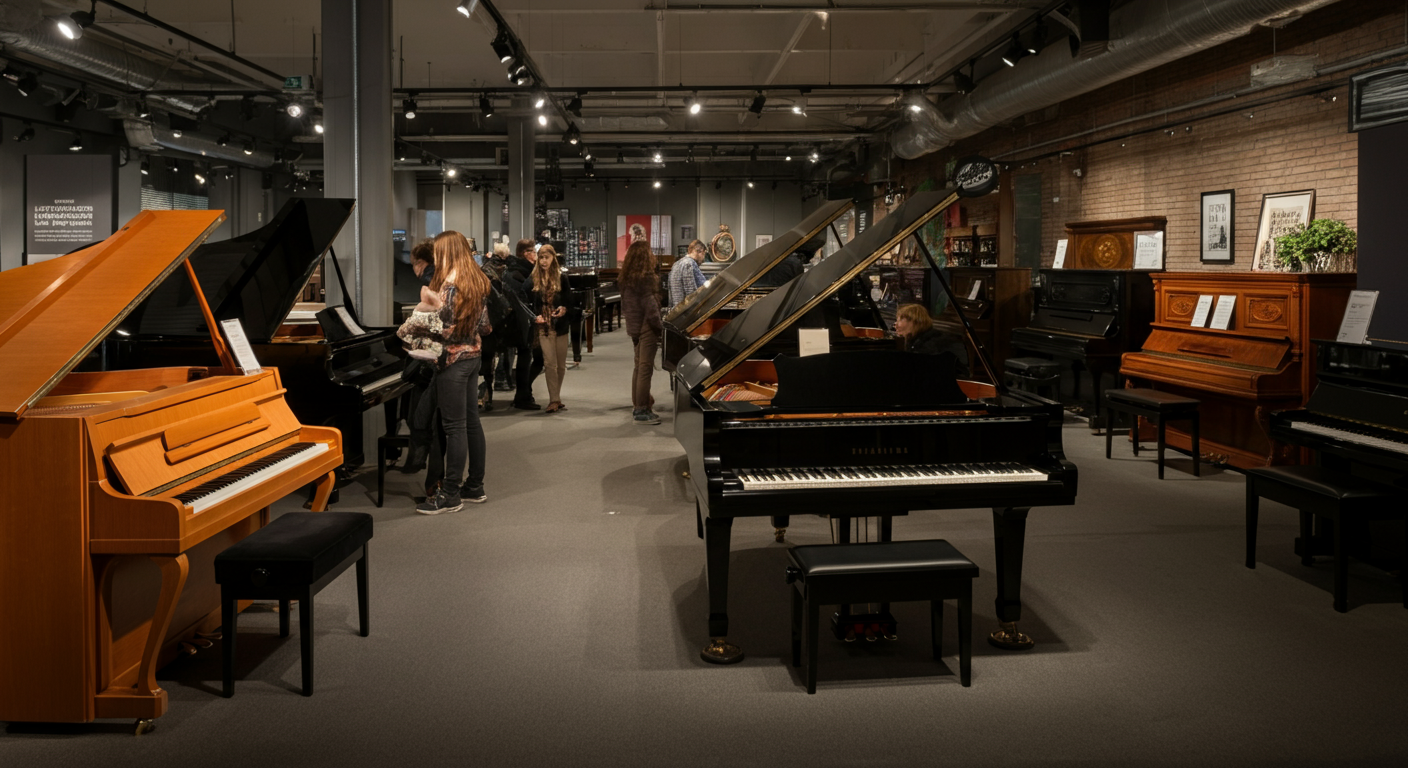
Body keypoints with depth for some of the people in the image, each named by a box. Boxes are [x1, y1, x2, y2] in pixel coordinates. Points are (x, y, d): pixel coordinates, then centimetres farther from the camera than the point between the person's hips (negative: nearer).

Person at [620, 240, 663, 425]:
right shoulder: (645, 276, -16)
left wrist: (631, 320, 19)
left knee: (638, 366, 16)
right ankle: (642, 411, -6)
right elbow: (650, 305, -19)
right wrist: (658, 326, -12)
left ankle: (637, 407, 21)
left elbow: (624, 305, 16)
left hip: (634, 325, 9)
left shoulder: (627, 277, 11)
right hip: (646, 327, -9)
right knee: (645, 368, -6)